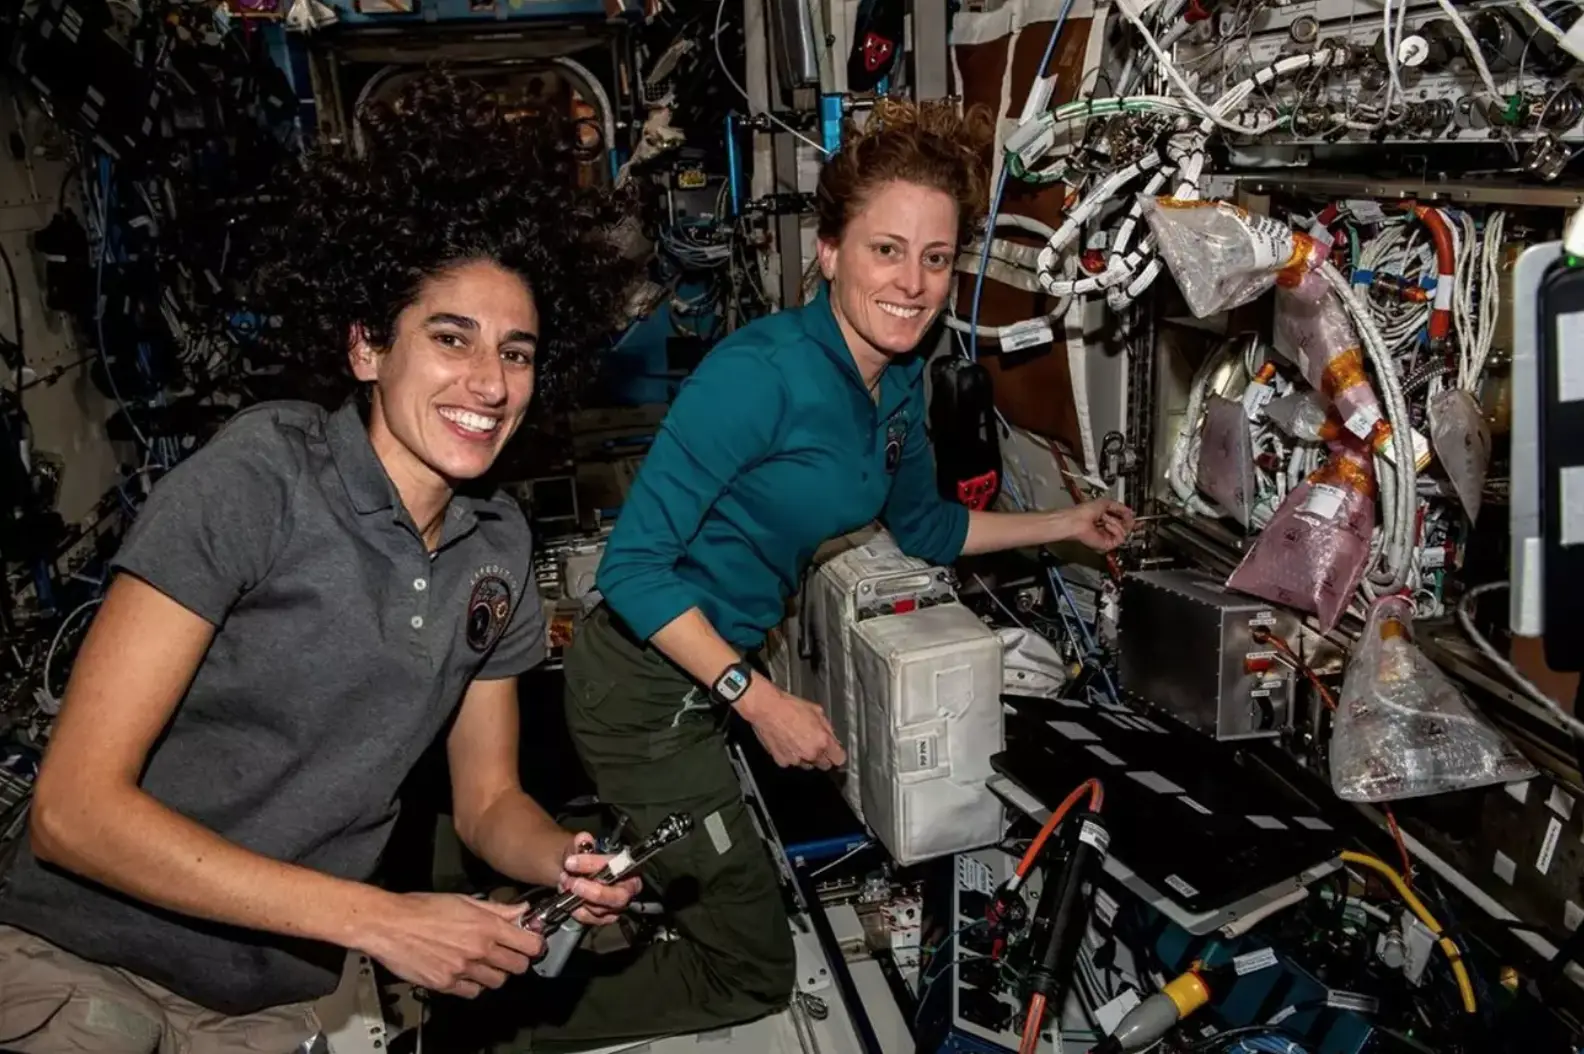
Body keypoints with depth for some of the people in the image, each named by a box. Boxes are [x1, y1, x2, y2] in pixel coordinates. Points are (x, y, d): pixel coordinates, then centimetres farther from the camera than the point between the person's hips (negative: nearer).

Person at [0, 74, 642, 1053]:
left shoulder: (499, 544, 0)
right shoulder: (261, 474, -17)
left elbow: (488, 798, 9)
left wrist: (568, 861, -13)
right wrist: (379, 917, -23)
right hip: (83, 969, -6)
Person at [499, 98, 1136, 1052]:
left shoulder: (900, 384, 0)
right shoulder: (761, 371, -26)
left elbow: (924, 527, 19)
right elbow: (635, 565, -26)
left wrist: (1066, 525, 18)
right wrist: (760, 699, -26)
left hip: (717, 668, 8)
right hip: (648, 690, -8)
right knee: (755, 973, 6)